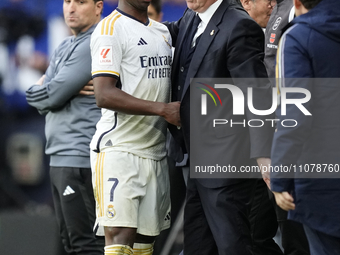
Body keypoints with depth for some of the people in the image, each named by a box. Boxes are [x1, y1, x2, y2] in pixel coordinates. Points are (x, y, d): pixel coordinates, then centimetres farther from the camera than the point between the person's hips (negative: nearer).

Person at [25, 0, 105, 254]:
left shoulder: (93, 46, -11)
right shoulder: (64, 48, 19)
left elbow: (51, 96, -15)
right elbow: (41, 102, 12)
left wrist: (36, 92, 7)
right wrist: (66, 90, -8)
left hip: (80, 159, -10)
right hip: (61, 157, 10)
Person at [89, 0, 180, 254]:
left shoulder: (163, 32, 18)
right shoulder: (111, 28, -8)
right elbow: (105, 95, -17)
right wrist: (163, 109, -20)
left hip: (156, 153, 8)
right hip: (119, 149, -8)